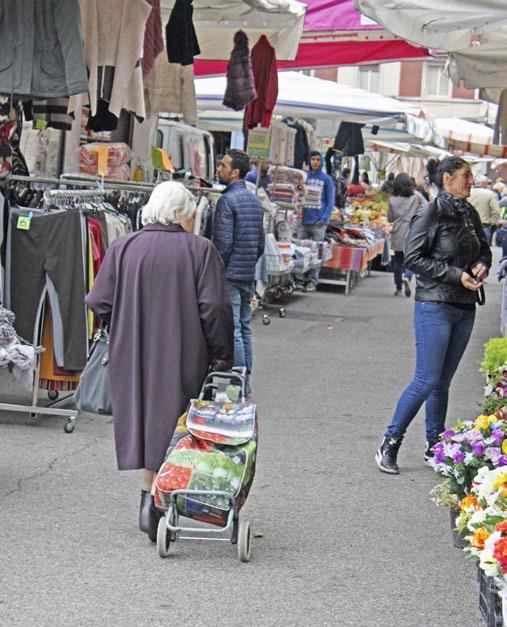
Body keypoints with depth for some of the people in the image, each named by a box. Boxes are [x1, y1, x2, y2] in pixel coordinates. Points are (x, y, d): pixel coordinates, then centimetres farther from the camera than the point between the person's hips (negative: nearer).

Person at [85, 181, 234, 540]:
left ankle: (149, 494, 17)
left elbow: (98, 303, 0)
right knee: (172, 422, 4)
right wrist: (223, 356, -2)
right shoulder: (200, 250, -6)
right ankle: (157, 501, -7)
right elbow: (215, 307, -12)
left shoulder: (122, 249, 1)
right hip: (182, 358, -3)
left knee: (143, 418, 16)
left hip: (132, 358, 3)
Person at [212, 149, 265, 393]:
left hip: (230, 275, -9)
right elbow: (261, 243, 17)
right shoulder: (255, 201, 13)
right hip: (249, 276, 9)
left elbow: (223, 244, -18)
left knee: (232, 331, -6)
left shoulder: (228, 201, -14)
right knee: (245, 328, 13)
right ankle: (246, 380, 17)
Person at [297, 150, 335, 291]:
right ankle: (300, 278, 9)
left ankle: (312, 281, 3)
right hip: (303, 220, 2)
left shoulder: (326, 179, 2)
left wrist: (324, 218, -10)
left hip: (318, 222, -2)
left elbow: (330, 201, 1)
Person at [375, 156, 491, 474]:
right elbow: (413, 258, -12)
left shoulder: (470, 214, 11)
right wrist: (456, 275, -16)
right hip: (435, 307, -6)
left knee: (442, 382, 11)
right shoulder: (431, 213, -10)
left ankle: (434, 446, 20)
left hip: (465, 309, 6)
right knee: (427, 380, -8)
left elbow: (484, 249, 24)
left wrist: (482, 265, 1)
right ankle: (390, 444, 3)